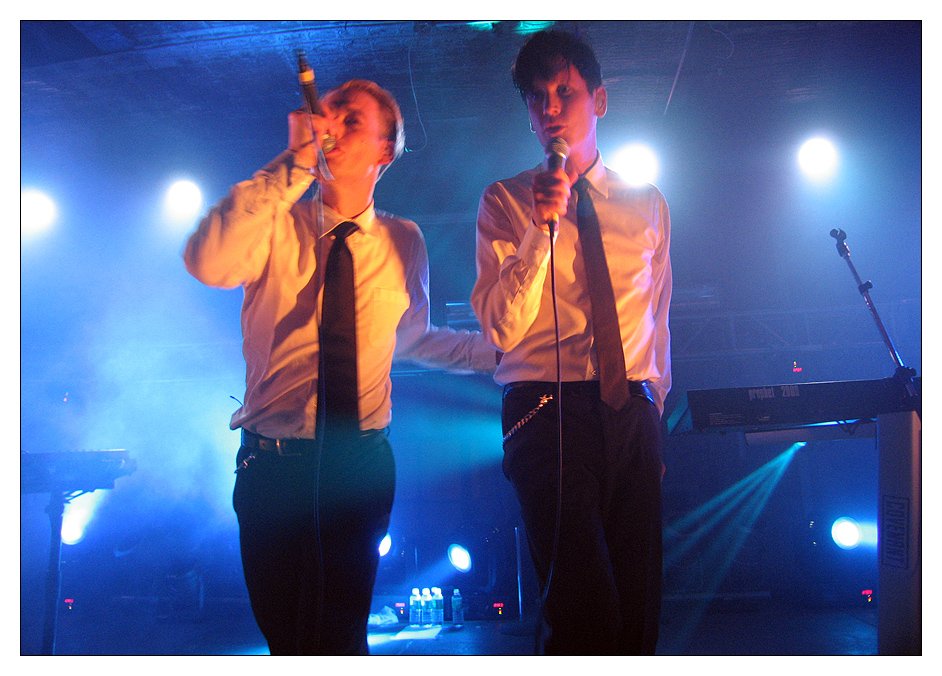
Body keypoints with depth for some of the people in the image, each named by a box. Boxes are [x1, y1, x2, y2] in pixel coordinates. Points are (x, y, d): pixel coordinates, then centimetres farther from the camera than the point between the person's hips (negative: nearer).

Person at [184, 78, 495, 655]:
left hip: (362, 465, 1)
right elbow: (208, 264, -27)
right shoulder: (278, 226, -4)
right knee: (283, 633, 10)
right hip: (273, 465, -1)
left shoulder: (404, 241, 4)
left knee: (341, 636, 4)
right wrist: (294, 165, -28)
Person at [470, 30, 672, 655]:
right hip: (547, 412, -3)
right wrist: (543, 227, -15)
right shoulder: (505, 202, 4)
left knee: (640, 599, 3)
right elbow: (501, 328, -6)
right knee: (585, 608, -17)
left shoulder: (648, 204, 15)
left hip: (632, 413, 4)